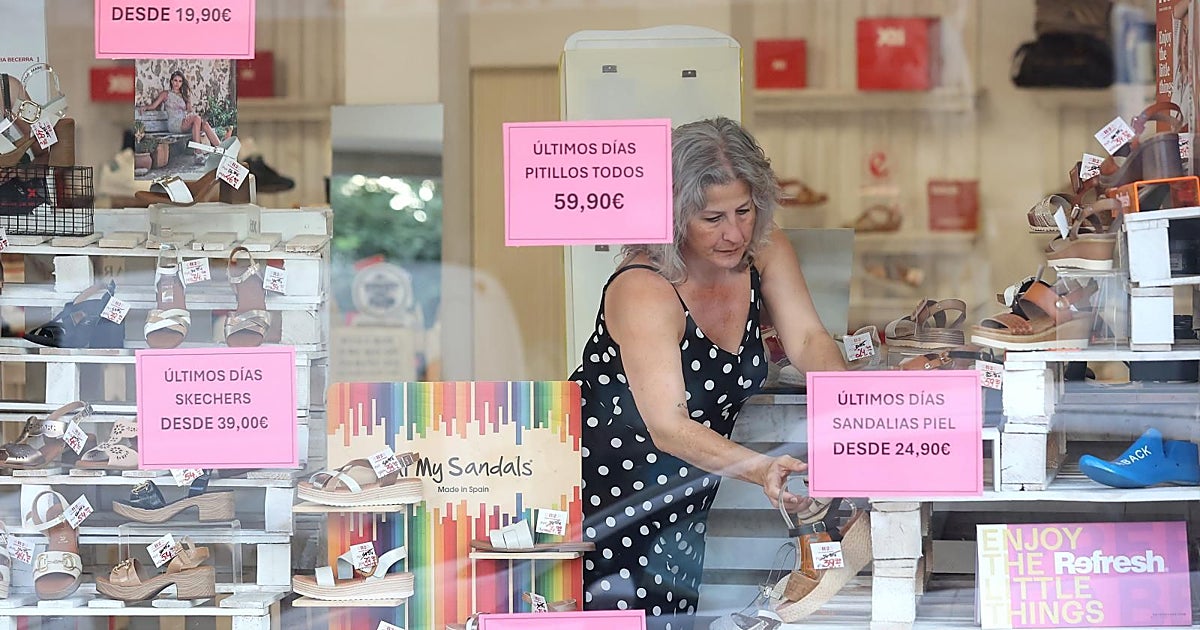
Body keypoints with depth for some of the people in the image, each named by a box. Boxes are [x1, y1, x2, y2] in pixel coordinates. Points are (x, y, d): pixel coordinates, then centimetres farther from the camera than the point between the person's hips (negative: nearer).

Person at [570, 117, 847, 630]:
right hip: (605, 491, -6)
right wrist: (759, 469, -52)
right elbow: (668, 427, -36)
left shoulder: (764, 253, -8)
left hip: (686, 500, 6)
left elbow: (807, 341, -16)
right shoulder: (644, 291, -28)